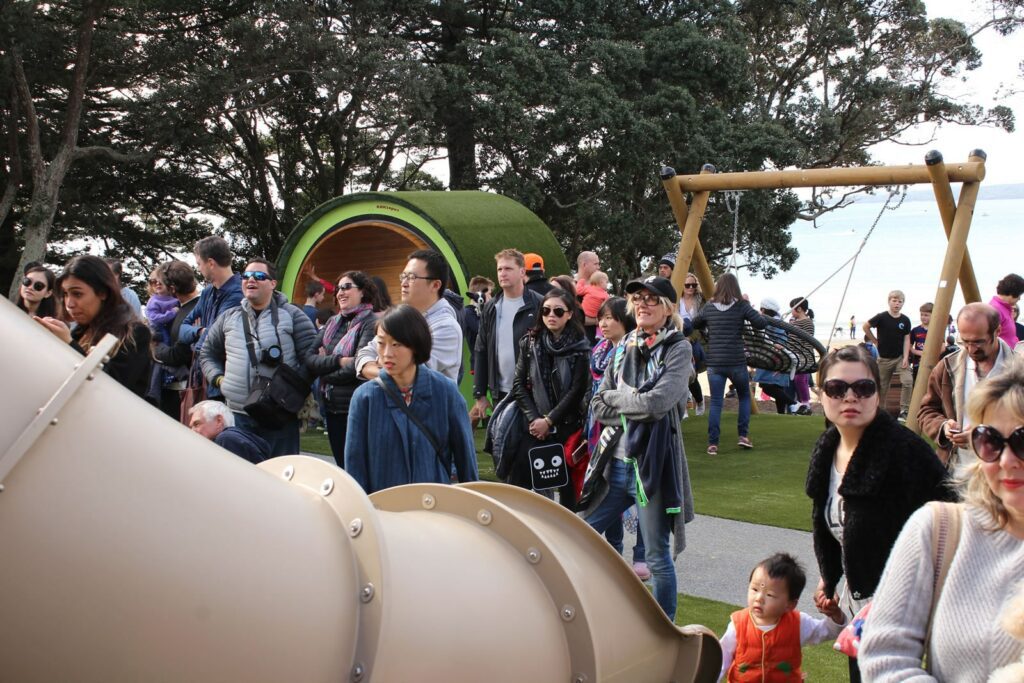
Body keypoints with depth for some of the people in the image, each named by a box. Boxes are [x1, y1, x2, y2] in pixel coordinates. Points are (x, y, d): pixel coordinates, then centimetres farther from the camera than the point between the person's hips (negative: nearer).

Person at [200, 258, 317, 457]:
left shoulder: (291, 315, 2)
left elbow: (311, 357, -1)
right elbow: (207, 353, 24)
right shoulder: (228, 318, 14)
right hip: (237, 414, 4)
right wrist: (218, 378, 7)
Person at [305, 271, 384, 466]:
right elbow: (309, 359, 2)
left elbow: (358, 367, -19)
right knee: (341, 467, 15)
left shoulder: (372, 322, -9)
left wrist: (325, 364, -4)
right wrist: (338, 361, -15)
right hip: (331, 407, 6)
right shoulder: (333, 322, 11)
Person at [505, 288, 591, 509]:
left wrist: (549, 420, -11)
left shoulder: (580, 347, -3)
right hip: (534, 426, 2)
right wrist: (533, 418, -7)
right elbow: (518, 383, 4)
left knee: (567, 485, 2)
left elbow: (577, 390, -8)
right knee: (517, 482, -8)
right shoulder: (530, 342, 5)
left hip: (567, 426, -2)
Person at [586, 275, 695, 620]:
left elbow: (657, 403, -22)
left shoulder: (678, 349, -8)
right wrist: (633, 409, -11)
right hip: (617, 462, 6)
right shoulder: (625, 347, 10)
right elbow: (598, 406, 6)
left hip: (653, 465, -6)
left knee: (658, 557, 3)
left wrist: (615, 398, -7)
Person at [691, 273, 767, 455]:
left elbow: (694, 325, 18)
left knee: (715, 403, 4)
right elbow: (761, 323, -8)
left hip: (714, 363, 1)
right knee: (744, 397, 20)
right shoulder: (741, 306, -4)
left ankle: (712, 444, -2)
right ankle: (744, 436, 13)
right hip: (736, 362, -1)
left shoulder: (709, 307, 4)